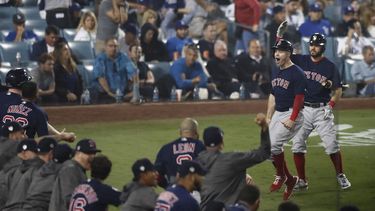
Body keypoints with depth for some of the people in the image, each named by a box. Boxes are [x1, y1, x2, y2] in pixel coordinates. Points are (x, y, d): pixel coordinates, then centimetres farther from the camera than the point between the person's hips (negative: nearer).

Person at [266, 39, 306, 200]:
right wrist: (268, 118, 16)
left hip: (292, 114, -8)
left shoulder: (297, 73, -12)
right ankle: (290, 180, 17)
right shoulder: (275, 72, 13)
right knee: (272, 146, 3)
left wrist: (292, 120, -21)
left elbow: (299, 98, -16)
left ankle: (281, 176, 1)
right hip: (277, 114, 8)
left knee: (273, 144, -20)